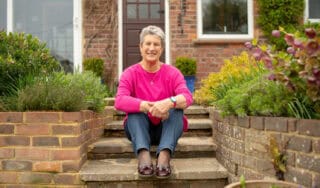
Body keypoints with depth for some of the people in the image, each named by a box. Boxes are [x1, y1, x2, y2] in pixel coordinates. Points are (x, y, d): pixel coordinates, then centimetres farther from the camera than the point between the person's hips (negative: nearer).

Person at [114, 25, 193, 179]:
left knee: (176, 107, -26)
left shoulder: (172, 73, -3)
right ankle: (143, 156, -48)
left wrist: (170, 102, -44)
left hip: (166, 128, 0)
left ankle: (164, 156, -47)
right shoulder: (130, 73, -5)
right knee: (135, 109, -26)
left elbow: (187, 97, -21)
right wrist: (149, 106, -39)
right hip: (139, 131, 0)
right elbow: (119, 101, -24)